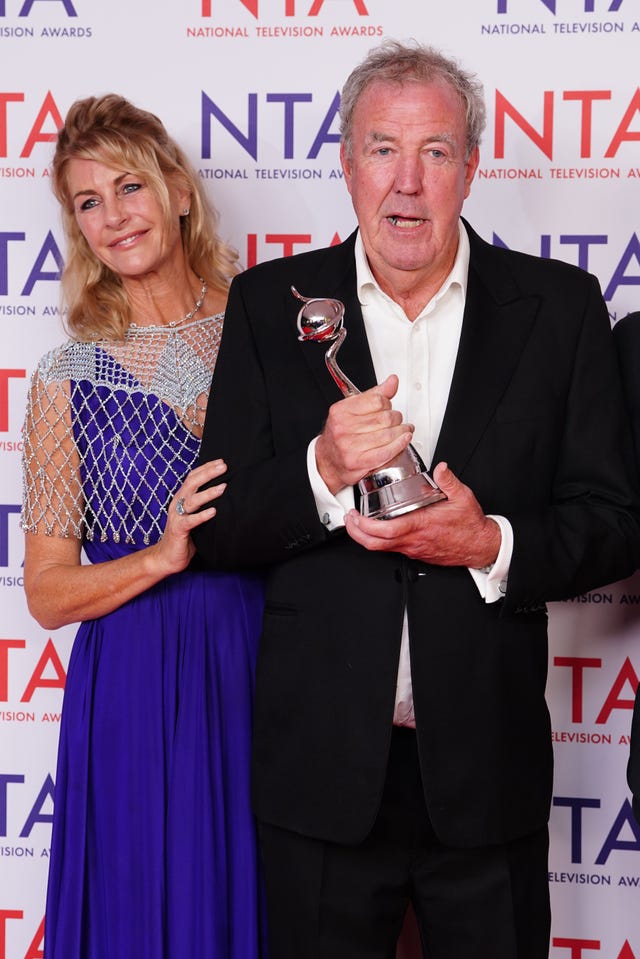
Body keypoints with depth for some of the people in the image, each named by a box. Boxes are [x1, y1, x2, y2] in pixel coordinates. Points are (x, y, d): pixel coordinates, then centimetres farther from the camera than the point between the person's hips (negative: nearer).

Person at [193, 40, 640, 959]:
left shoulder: (559, 306, -2)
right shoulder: (270, 304, 0)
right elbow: (220, 528, -2)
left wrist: (495, 546, -20)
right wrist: (322, 472, -21)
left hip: (486, 769, 0)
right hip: (320, 768, 1)